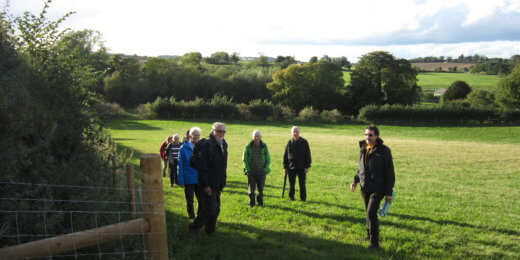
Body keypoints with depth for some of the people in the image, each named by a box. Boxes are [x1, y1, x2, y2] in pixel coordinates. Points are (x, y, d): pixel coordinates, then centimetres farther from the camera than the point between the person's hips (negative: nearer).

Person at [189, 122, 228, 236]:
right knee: (210, 207, -10)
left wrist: (223, 181, 15)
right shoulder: (207, 144, -15)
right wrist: (206, 185, -21)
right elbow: (202, 166, -19)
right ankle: (194, 228, 5)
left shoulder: (223, 144, 11)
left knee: (216, 209, 11)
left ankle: (210, 230, 24)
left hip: (217, 184, 8)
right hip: (209, 184, -8)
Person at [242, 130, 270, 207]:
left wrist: (265, 168, 0)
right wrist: (247, 168, -3)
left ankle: (260, 201, 23)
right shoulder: (248, 146, -1)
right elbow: (244, 159, 3)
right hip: (251, 171, -1)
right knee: (251, 188, 0)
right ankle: (251, 202, 12)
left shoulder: (264, 146, 3)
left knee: (261, 188, 7)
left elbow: (268, 159, 8)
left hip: (261, 171, 1)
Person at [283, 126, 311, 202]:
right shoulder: (289, 143, 4)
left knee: (302, 184, 4)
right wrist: (285, 167, 3)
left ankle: (303, 198, 15)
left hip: (302, 168, -1)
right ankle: (291, 197, 21)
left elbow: (308, 155, 1)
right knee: (291, 184, 8)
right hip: (291, 167, 2)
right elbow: (285, 156, 8)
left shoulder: (304, 142, -1)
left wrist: (307, 166, -5)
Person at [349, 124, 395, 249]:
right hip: (365, 188, 6)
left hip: (377, 189, -6)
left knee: (371, 213, -13)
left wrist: (389, 192, -10)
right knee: (369, 213, 17)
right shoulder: (363, 149, 7)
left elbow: (389, 172, -9)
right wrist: (355, 181, 7)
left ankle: (374, 242, -3)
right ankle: (369, 235, 33)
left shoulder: (384, 151, -12)